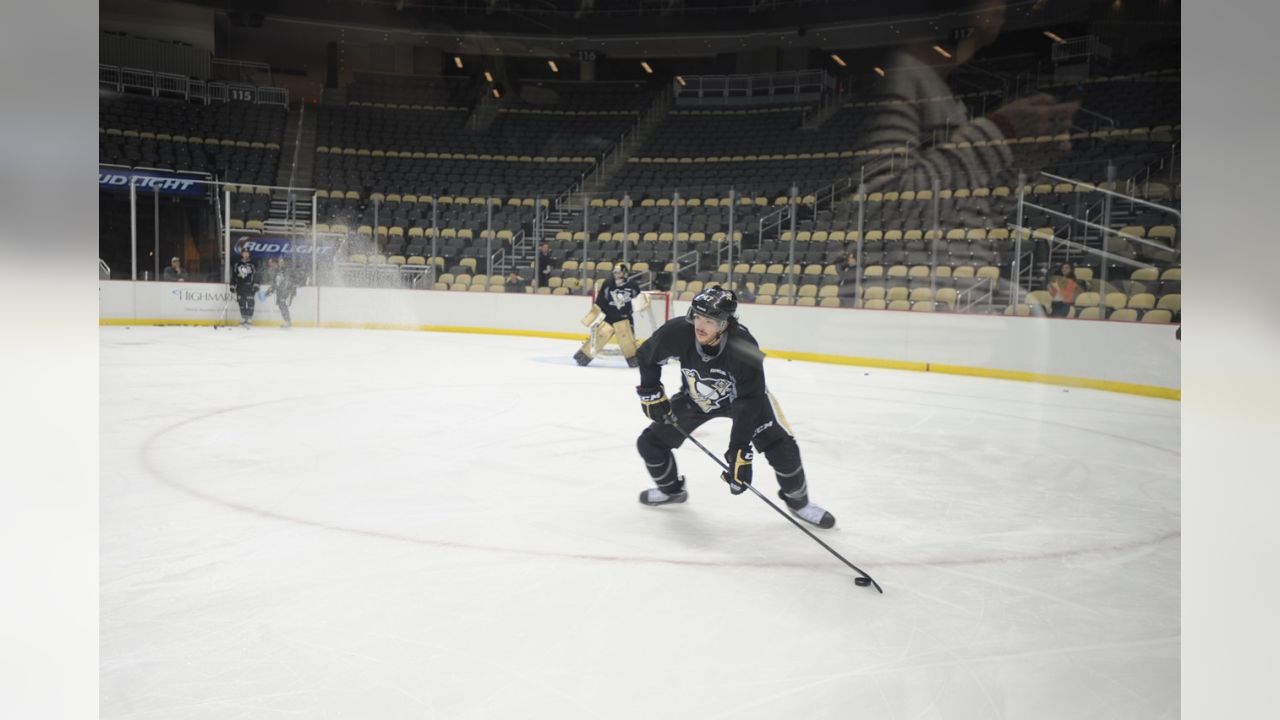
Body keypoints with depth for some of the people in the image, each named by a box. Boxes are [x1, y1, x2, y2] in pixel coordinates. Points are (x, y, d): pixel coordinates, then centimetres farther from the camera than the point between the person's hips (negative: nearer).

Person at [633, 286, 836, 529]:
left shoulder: (743, 347, -39)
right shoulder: (677, 333, -32)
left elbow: (749, 403, -35)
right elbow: (647, 355, -9)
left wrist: (740, 450, -38)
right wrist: (651, 393, -10)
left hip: (743, 396, -3)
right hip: (695, 398, 3)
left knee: (782, 447, -17)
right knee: (650, 442, 0)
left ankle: (798, 501, 10)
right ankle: (671, 489, 30)